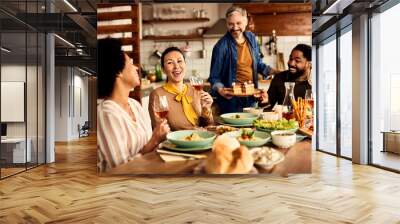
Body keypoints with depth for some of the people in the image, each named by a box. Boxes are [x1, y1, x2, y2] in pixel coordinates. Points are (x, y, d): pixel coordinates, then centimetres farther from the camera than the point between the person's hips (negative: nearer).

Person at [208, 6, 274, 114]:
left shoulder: (251, 38, 4)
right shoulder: (221, 46, -13)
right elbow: (214, 77, -9)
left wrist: (272, 71, 1)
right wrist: (220, 90, -27)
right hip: (231, 101, -5)